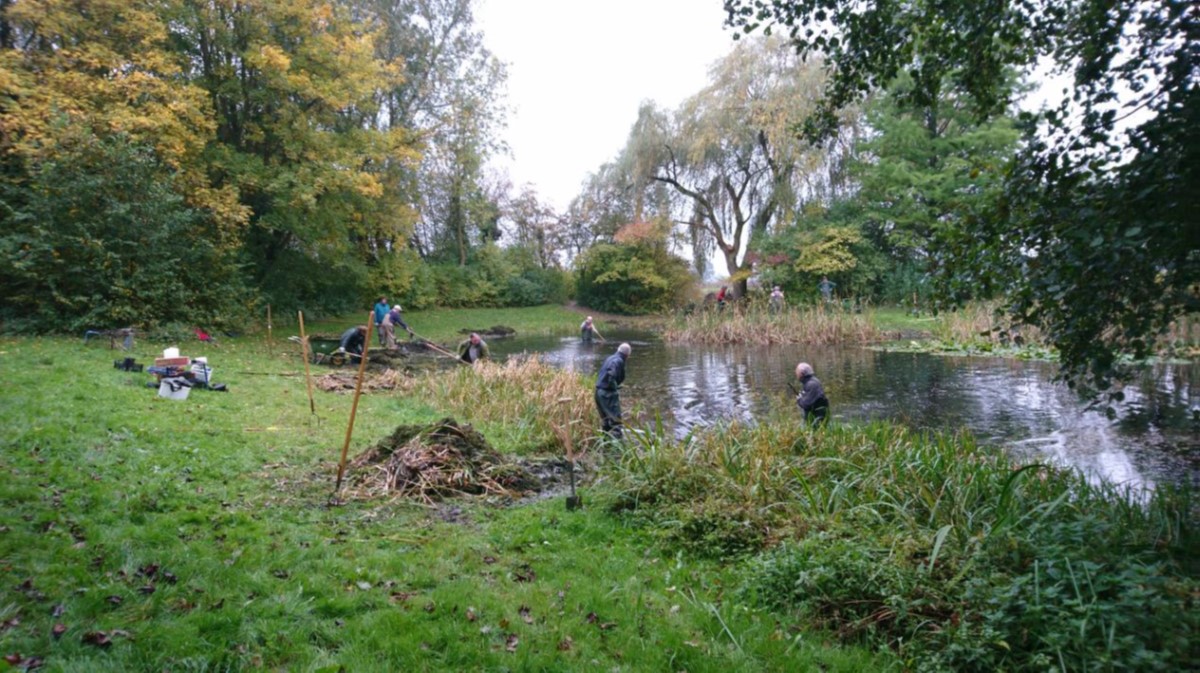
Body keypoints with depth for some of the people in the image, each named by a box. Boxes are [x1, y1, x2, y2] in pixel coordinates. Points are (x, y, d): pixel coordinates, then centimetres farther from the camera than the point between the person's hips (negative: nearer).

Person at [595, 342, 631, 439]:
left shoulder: (610, 358, 16)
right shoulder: (618, 361, -12)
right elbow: (611, 374, -29)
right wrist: (614, 387, -19)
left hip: (599, 391, 9)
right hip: (608, 392, -9)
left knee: (605, 418, 21)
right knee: (616, 418, -4)